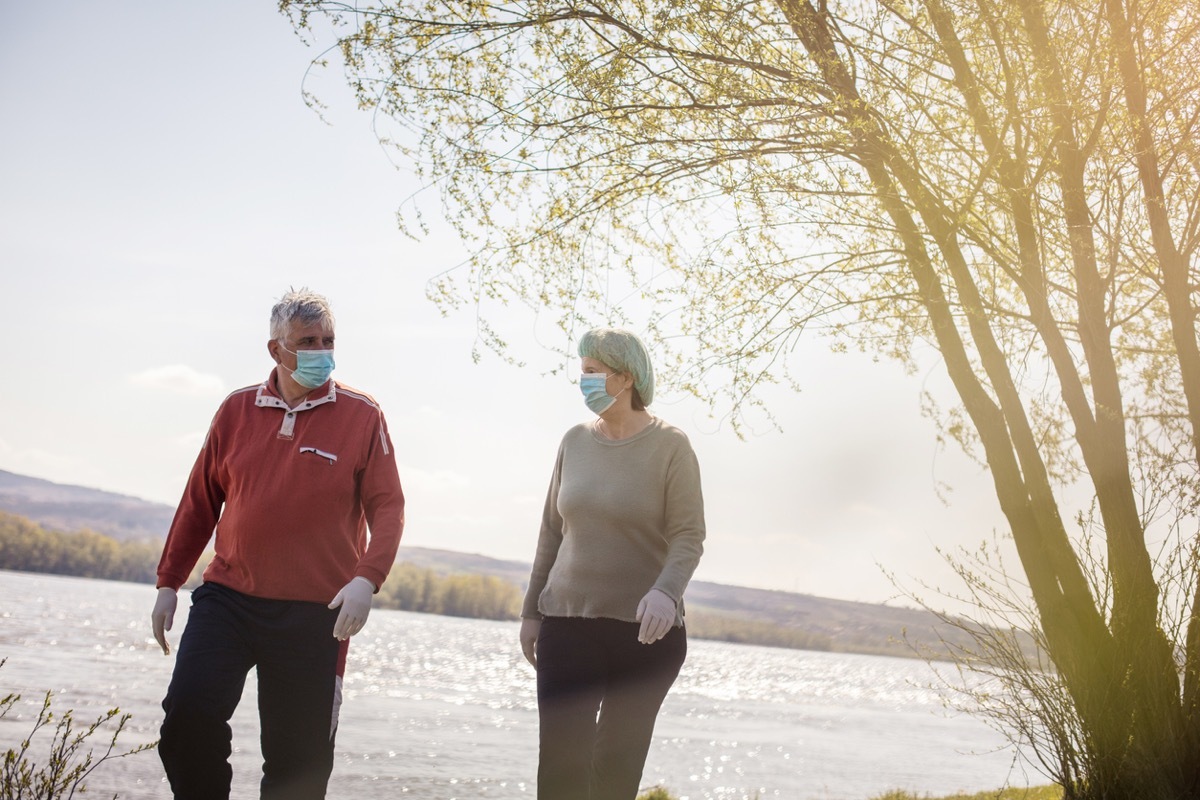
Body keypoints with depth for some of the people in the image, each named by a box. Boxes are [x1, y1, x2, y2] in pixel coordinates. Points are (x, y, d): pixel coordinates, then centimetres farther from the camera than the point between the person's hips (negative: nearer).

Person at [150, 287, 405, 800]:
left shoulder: (361, 416, -1)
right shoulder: (237, 410, 7)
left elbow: (387, 507, -4)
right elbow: (199, 503, 13)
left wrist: (366, 579, -20)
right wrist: (168, 583, 14)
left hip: (313, 615, -2)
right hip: (227, 599, 2)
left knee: (298, 759, 4)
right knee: (187, 719, -12)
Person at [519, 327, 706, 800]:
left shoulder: (669, 446, -6)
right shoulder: (575, 441, 8)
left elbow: (688, 537, -10)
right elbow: (552, 531, 14)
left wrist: (666, 591, -29)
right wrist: (531, 611, 14)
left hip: (644, 631, -3)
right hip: (567, 624, 3)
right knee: (561, 761, -5)